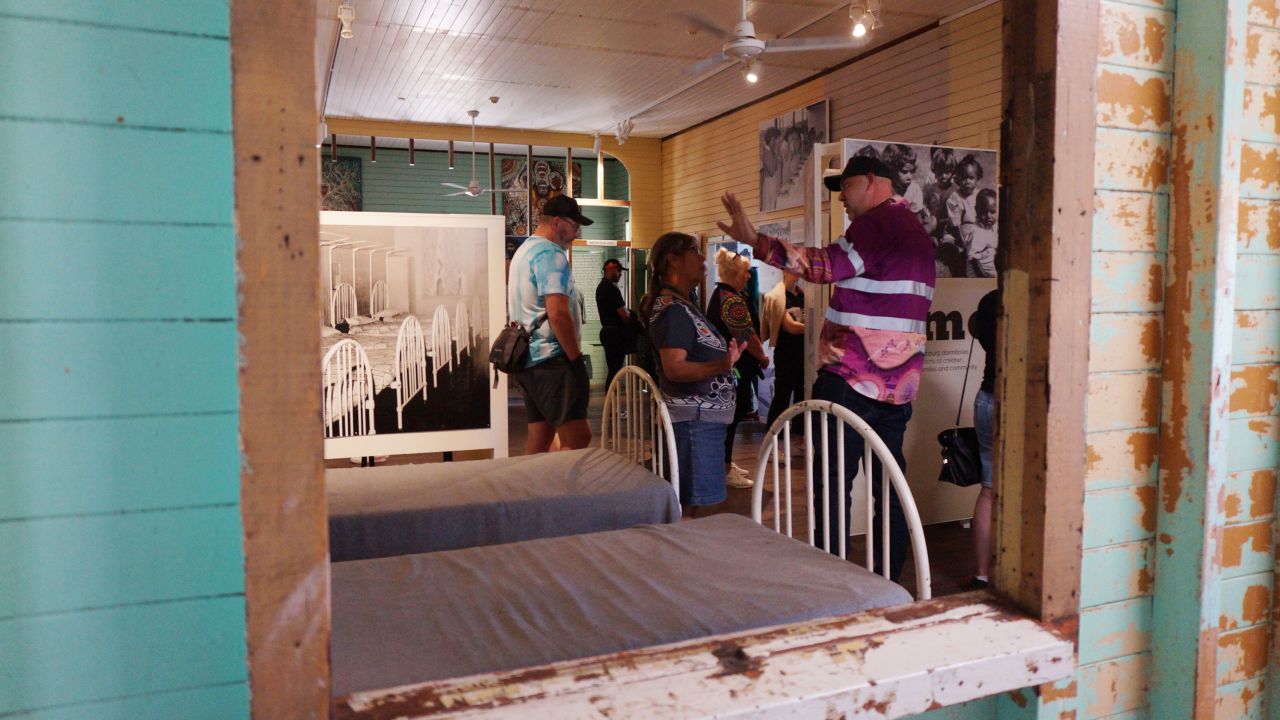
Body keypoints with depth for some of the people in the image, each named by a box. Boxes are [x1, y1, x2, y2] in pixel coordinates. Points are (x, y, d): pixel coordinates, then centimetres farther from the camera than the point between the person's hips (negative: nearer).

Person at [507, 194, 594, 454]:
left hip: (528, 360, 10)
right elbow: (558, 313, -22)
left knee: (538, 442, 11)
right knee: (578, 439, -12)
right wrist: (577, 359, -14)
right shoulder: (551, 254, -11)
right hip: (551, 360, -10)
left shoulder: (524, 250, 21)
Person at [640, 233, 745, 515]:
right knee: (689, 505, -7)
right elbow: (673, 368, -25)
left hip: (702, 416, 10)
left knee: (687, 503, 14)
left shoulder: (682, 306, 16)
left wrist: (727, 353, 33)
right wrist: (721, 366, -37)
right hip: (694, 418, -10)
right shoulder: (673, 310, -16)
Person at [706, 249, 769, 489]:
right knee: (732, 417, -3)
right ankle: (725, 470, 5)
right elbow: (748, 336, -20)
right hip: (735, 368, -11)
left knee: (730, 415, 17)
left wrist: (757, 355, 20)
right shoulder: (732, 300, -19)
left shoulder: (719, 294, 14)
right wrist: (763, 357, -4)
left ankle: (727, 463, 27)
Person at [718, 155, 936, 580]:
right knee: (889, 485, 12)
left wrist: (755, 240, -26)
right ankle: (889, 582, 19)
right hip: (899, 381, 9)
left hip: (853, 378, -9)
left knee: (833, 483, -3)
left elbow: (828, 265, -24)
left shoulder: (881, 222, -10)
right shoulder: (915, 230, 21)